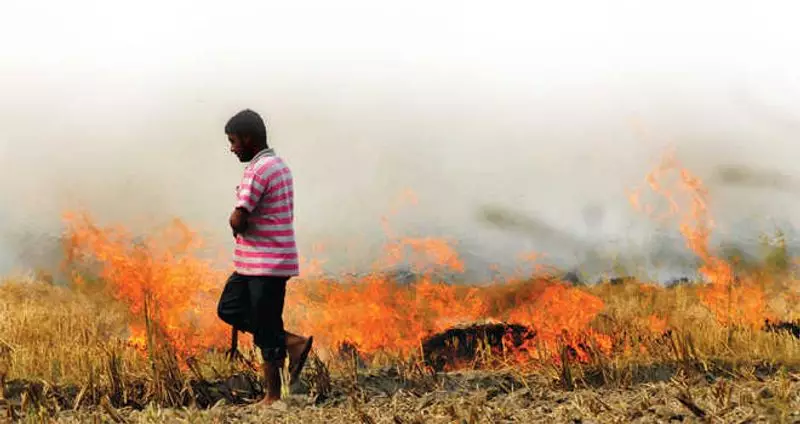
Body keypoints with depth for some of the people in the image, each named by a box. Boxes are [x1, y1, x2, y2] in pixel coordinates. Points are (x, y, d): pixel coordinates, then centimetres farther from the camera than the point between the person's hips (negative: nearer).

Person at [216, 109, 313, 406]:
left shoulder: (258, 170, -18)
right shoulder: (279, 165, 14)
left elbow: (238, 220, -23)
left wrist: (237, 224, -1)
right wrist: (242, 224, 3)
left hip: (267, 264, -10)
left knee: (265, 330, -2)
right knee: (229, 309, 15)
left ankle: (273, 397, 6)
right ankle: (291, 343, 9)